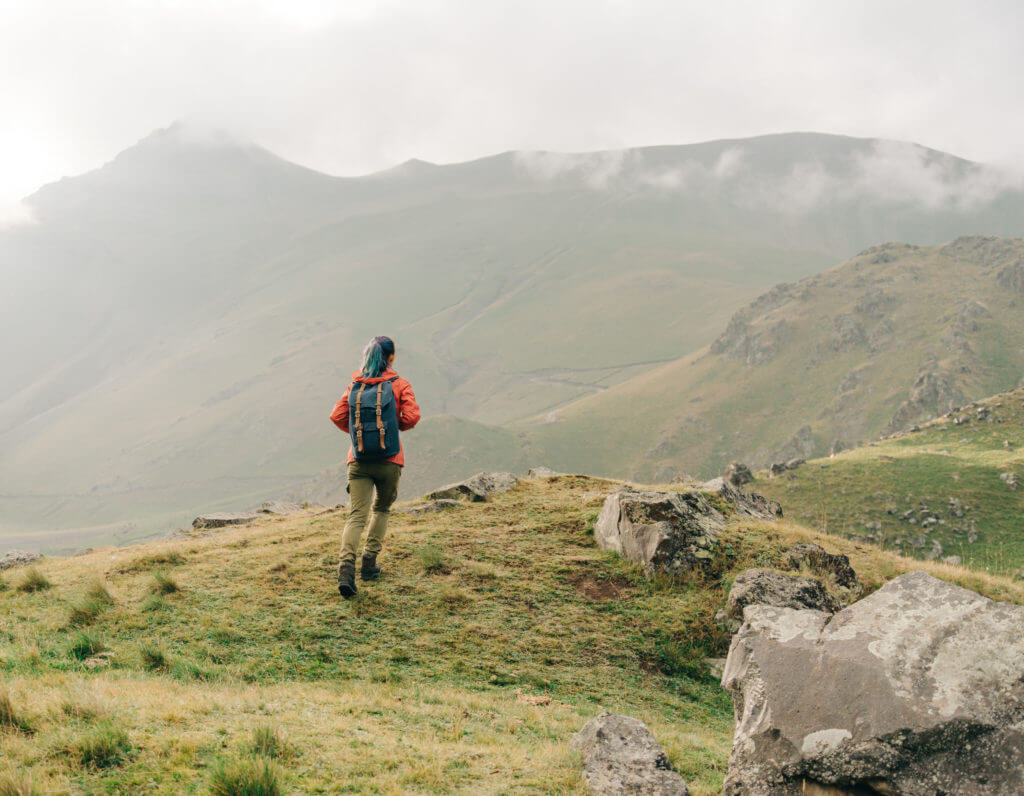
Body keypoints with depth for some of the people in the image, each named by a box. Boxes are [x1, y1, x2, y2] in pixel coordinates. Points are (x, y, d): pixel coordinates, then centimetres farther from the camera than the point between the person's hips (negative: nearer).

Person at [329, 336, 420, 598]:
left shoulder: (355, 386, 6)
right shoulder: (399, 385, -2)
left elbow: (337, 416, 2)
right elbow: (412, 416, -11)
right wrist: (397, 426, 10)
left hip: (358, 461, 1)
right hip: (389, 460, -1)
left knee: (357, 515, -3)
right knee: (382, 509, 21)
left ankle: (346, 567, -23)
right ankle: (369, 563, 18)